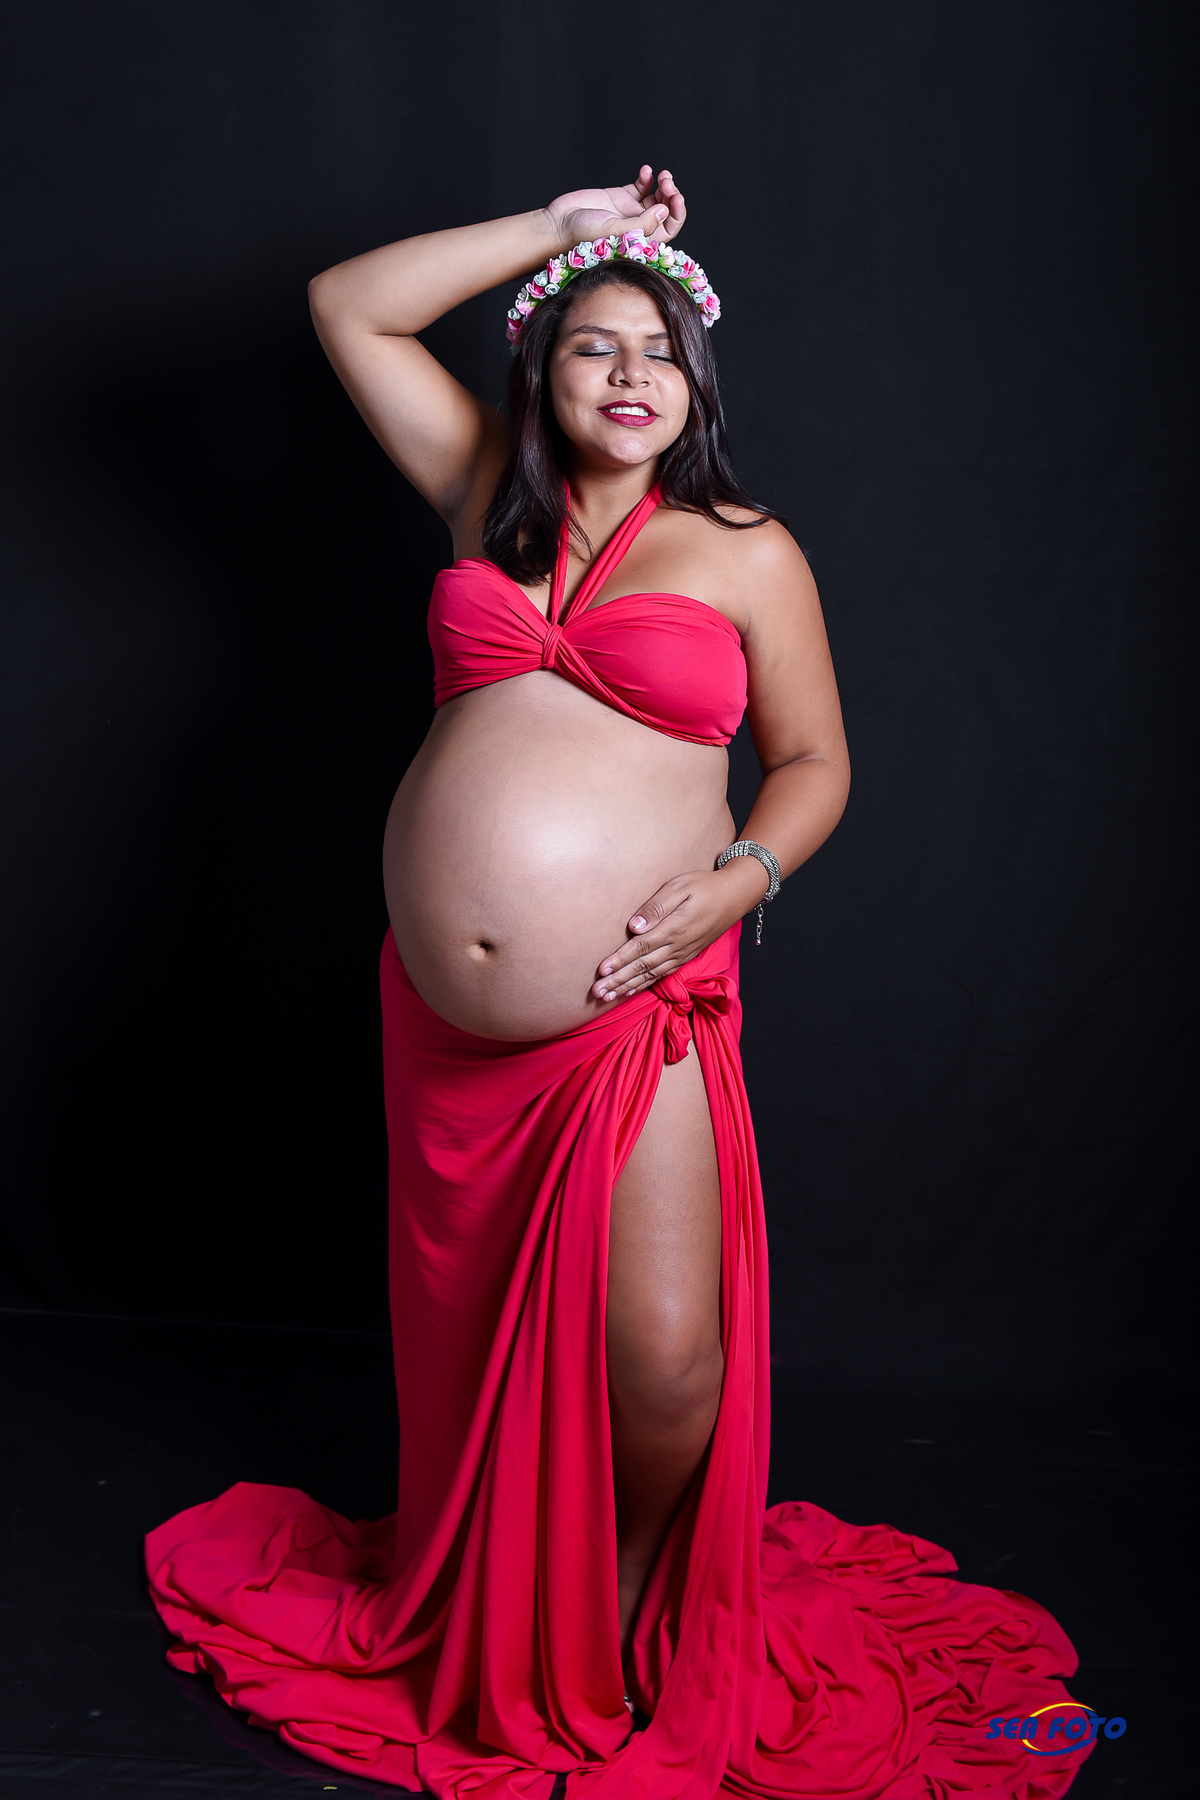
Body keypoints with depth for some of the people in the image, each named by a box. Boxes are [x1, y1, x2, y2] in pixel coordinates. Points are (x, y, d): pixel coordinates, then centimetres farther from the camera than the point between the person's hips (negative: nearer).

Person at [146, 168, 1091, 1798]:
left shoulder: (748, 553, 2)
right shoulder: (490, 494, 10)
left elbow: (815, 761, 7)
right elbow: (348, 305, 11)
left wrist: (744, 874, -12)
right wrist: (561, 227, 9)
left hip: (636, 1013, -3)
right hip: (444, 1016, 4)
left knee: (662, 1358, -11)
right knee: (473, 1328, 17)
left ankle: (626, 1597, 23)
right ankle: (479, 1614, 42)